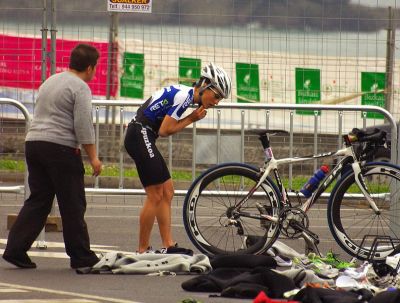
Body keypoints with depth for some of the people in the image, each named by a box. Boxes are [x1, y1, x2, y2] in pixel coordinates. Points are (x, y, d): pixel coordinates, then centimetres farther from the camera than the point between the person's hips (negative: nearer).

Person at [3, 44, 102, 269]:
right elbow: (83, 126, -13)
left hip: (33, 142, 8)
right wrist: (93, 157, -8)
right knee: (73, 205, 1)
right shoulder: (80, 88, -7)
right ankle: (81, 256, 6)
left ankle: (16, 249, -2)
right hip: (60, 147, -8)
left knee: (38, 201, 8)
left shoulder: (50, 81, 20)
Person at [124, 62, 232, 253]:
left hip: (142, 137, 10)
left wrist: (192, 118, 0)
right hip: (140, 135, -10)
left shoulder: (183, 93, 14)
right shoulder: (184, 96, -15)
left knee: (167, 192, 11)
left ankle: (168, 245, 12)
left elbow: (162, 127, 11)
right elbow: (165, 130, -15)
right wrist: (191, 119, -5)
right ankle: (143, 250, -1)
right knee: (155, 195, -6)